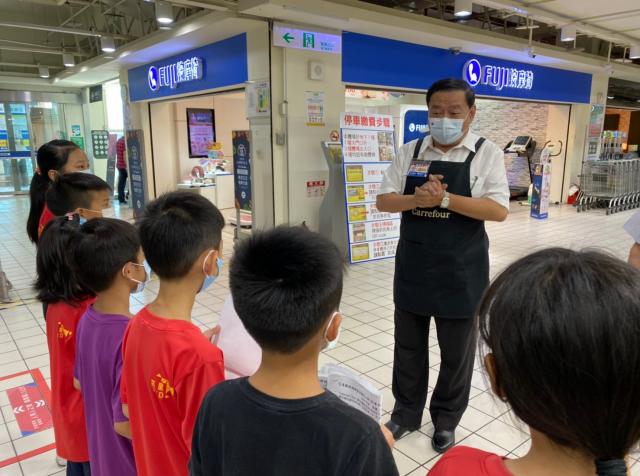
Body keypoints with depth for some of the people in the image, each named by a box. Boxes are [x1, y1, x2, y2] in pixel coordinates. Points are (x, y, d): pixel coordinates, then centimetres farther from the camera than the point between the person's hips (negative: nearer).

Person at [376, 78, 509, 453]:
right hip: (412, 266, 3)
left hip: (460, 270, -2)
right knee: (408, 347, 16)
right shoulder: (410, 152, 4)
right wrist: (417, 199, -19)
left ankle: (446, 419, 37)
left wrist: (444, 199, -24)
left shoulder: (487, 153, -5)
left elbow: (499, 210, -14)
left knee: (456, 352, 14)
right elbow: (384, 200, 0)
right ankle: (406, 412, 37)